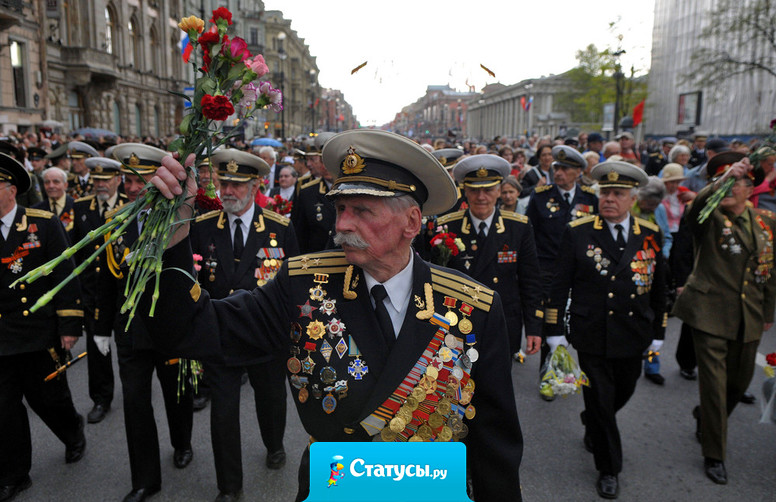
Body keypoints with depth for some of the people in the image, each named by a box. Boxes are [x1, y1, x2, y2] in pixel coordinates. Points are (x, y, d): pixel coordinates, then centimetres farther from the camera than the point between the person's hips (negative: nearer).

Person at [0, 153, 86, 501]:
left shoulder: (44, 224, -5)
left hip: (40, 334, -3)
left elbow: (64, 276, -6)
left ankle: (73, 432, 42)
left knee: (47, 397, 10)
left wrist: (69, 326, -9)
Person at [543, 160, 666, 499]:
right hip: (592, 335, -3)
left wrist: (657, 333, 10)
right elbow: (559, 284, -5)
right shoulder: (577, 232, -7)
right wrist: (554, 331, -7)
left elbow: (658, 287, 9)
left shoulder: (650, 234, 1)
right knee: (600, 400, 6)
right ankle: (608, 468, 26)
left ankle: (592, 424, 52)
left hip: (633, 336, 3)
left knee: (623, 393, 20)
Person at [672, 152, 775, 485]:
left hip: (748, 320, 6)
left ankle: (704, 419, 48)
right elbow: (696, 207, -34)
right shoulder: (709, 219, -8)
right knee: (714, 385, -1)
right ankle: (714, 455, 17)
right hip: (711, 314, -5)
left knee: (740, 381, 19)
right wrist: (722, 181, -44)